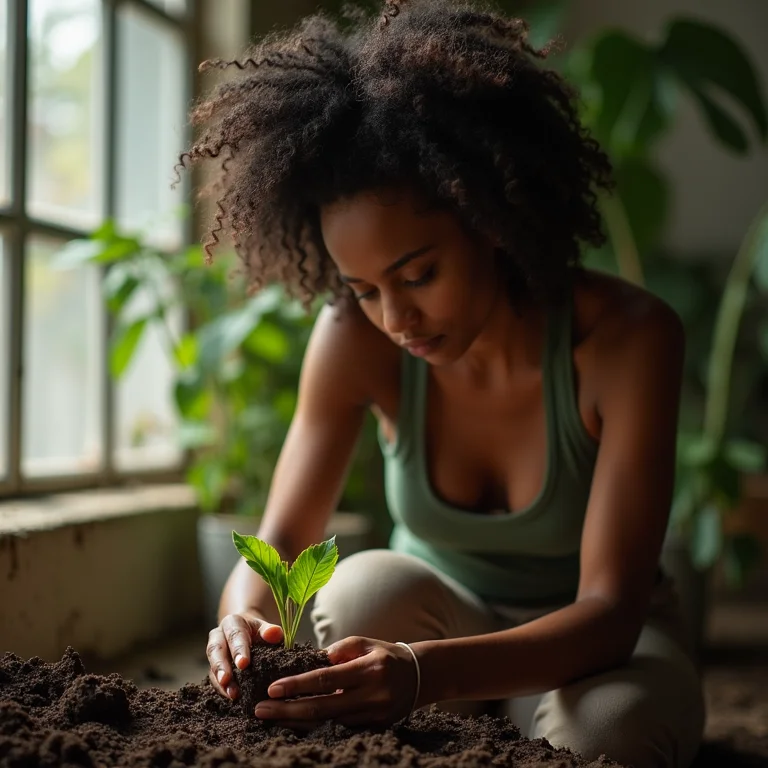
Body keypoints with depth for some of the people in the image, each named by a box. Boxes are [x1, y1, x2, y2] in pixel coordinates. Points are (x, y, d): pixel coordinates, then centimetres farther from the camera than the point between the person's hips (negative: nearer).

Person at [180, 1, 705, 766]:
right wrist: (248, 620, -43)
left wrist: (425, 673, -52)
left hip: (595, 639, -1)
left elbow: (609, 611, -33)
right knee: (364, 589, -31)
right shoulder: (355, 338, -19)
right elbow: (278, 545, -17)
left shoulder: (627, 337, -28)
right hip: (441, 611, 2)